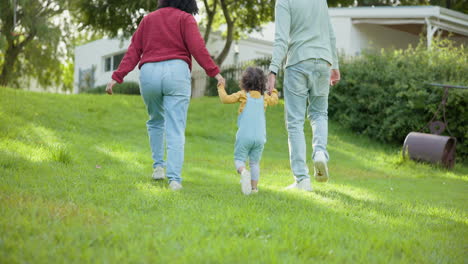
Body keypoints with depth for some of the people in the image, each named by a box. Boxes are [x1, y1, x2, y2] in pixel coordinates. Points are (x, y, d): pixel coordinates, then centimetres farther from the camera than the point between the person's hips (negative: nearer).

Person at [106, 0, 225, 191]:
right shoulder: (185, 18, 9)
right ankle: (174, 178, -15)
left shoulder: (148, 19, 20)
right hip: (176, 71, -3)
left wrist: (117, 77, 9)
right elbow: (197, 47, -5)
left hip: (149, 73, 3)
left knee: (156, 121, 26)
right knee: (175, 129, -4)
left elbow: (133, 51, 14)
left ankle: (158, 166, 18)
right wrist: (214, 72, -4)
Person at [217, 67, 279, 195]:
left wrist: (221, 87, 11)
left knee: (239, 159, 2)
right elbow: (274, 100, 32)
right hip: (260, 136, 3)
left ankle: (243, 171, -30)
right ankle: (254, 187, 8)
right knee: (255, 162, 13)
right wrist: (273, 91, 51)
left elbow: (226, 99, -6)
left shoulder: (243, 95, -1)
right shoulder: (264, 97, 12)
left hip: (244, 135, -3)